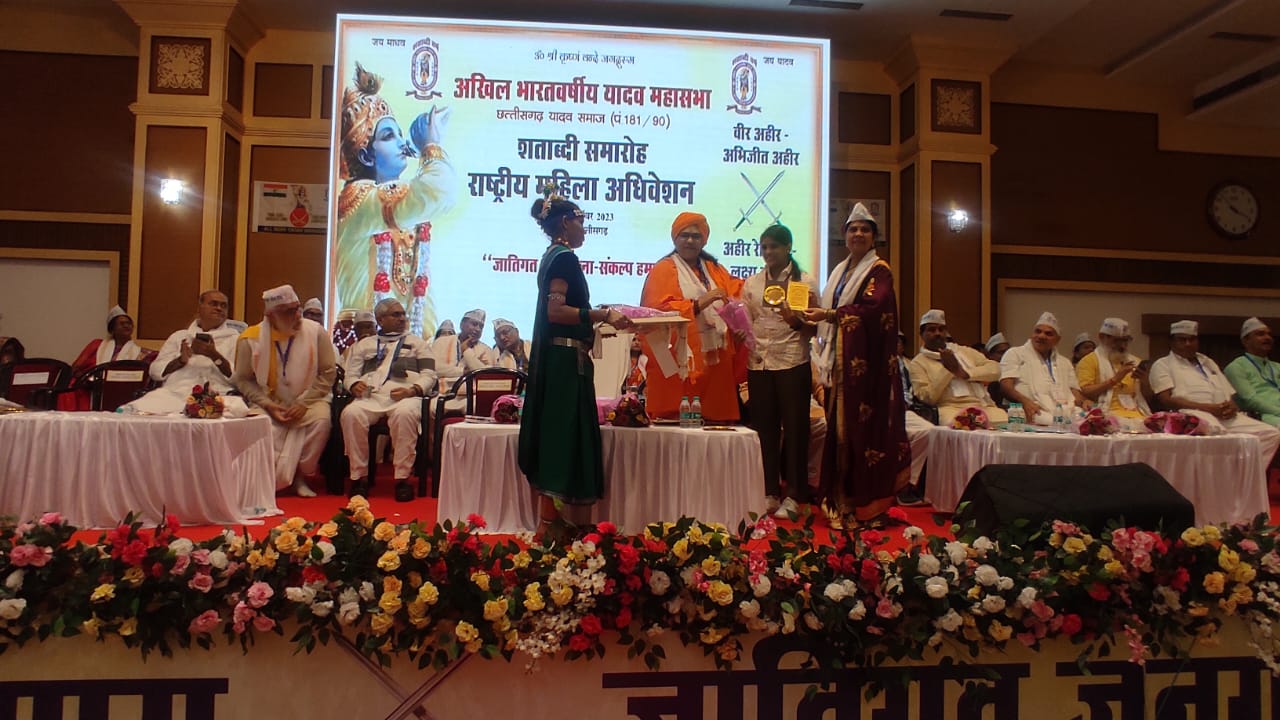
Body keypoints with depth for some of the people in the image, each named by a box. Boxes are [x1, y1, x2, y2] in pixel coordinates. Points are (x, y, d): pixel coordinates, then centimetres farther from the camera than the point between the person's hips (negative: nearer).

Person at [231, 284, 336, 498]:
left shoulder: (315, 332, -5)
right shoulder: (251, 339, -6)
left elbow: (328, 372, -3)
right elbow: (243, 379, 1)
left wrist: (304, 403, -13)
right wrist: (268, 405, -13)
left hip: (307, 402, 0)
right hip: (269, 405, 0)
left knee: (321, 420, -31)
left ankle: (303, 476, -8)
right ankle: (275, 480, 10)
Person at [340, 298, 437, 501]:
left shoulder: (417, 343, 25)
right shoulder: (364, 344, 30)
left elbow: (429, 375, 13)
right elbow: (351, 373, 22)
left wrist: (412, 390, -8)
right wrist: (355, 385, -3)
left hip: (405, 396, -2)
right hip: (370, 396, 2)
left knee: (405, 413, -38)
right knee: (351, 413, -32)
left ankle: (403, 478, -32)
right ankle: (359, 476, -22)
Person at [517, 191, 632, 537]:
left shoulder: (553, 256, 18)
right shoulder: (564, 257, -11)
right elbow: (556, 310, -21)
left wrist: (600, 317, 20)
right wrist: (604, 315, -20)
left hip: (555, 359, 10)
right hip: (566, 360, -10)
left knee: (554, 436, 13)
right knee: (564, 436, -7)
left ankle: (548, 523, 20)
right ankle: (546, 529, -4)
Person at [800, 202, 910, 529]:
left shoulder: (879, 271, -2)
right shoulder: (840, 271, 20)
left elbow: (872, 308, -18)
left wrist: (829, 314, -20)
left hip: (866, 362, -7)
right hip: (841, 361, 7)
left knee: (866, 427, -6)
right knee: (840, 427, 4)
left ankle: (870, 505, 2)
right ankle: (844, 501, 11)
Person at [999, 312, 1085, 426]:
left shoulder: (1065, 362, 33)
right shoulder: (1015, 354, 14)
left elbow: (1075, 390, 26)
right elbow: (1006, 385, -1)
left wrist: (1083, 402, -1)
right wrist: (1025, 401, -22)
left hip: (1067, 412, 5)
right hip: (1036, 412, -5)